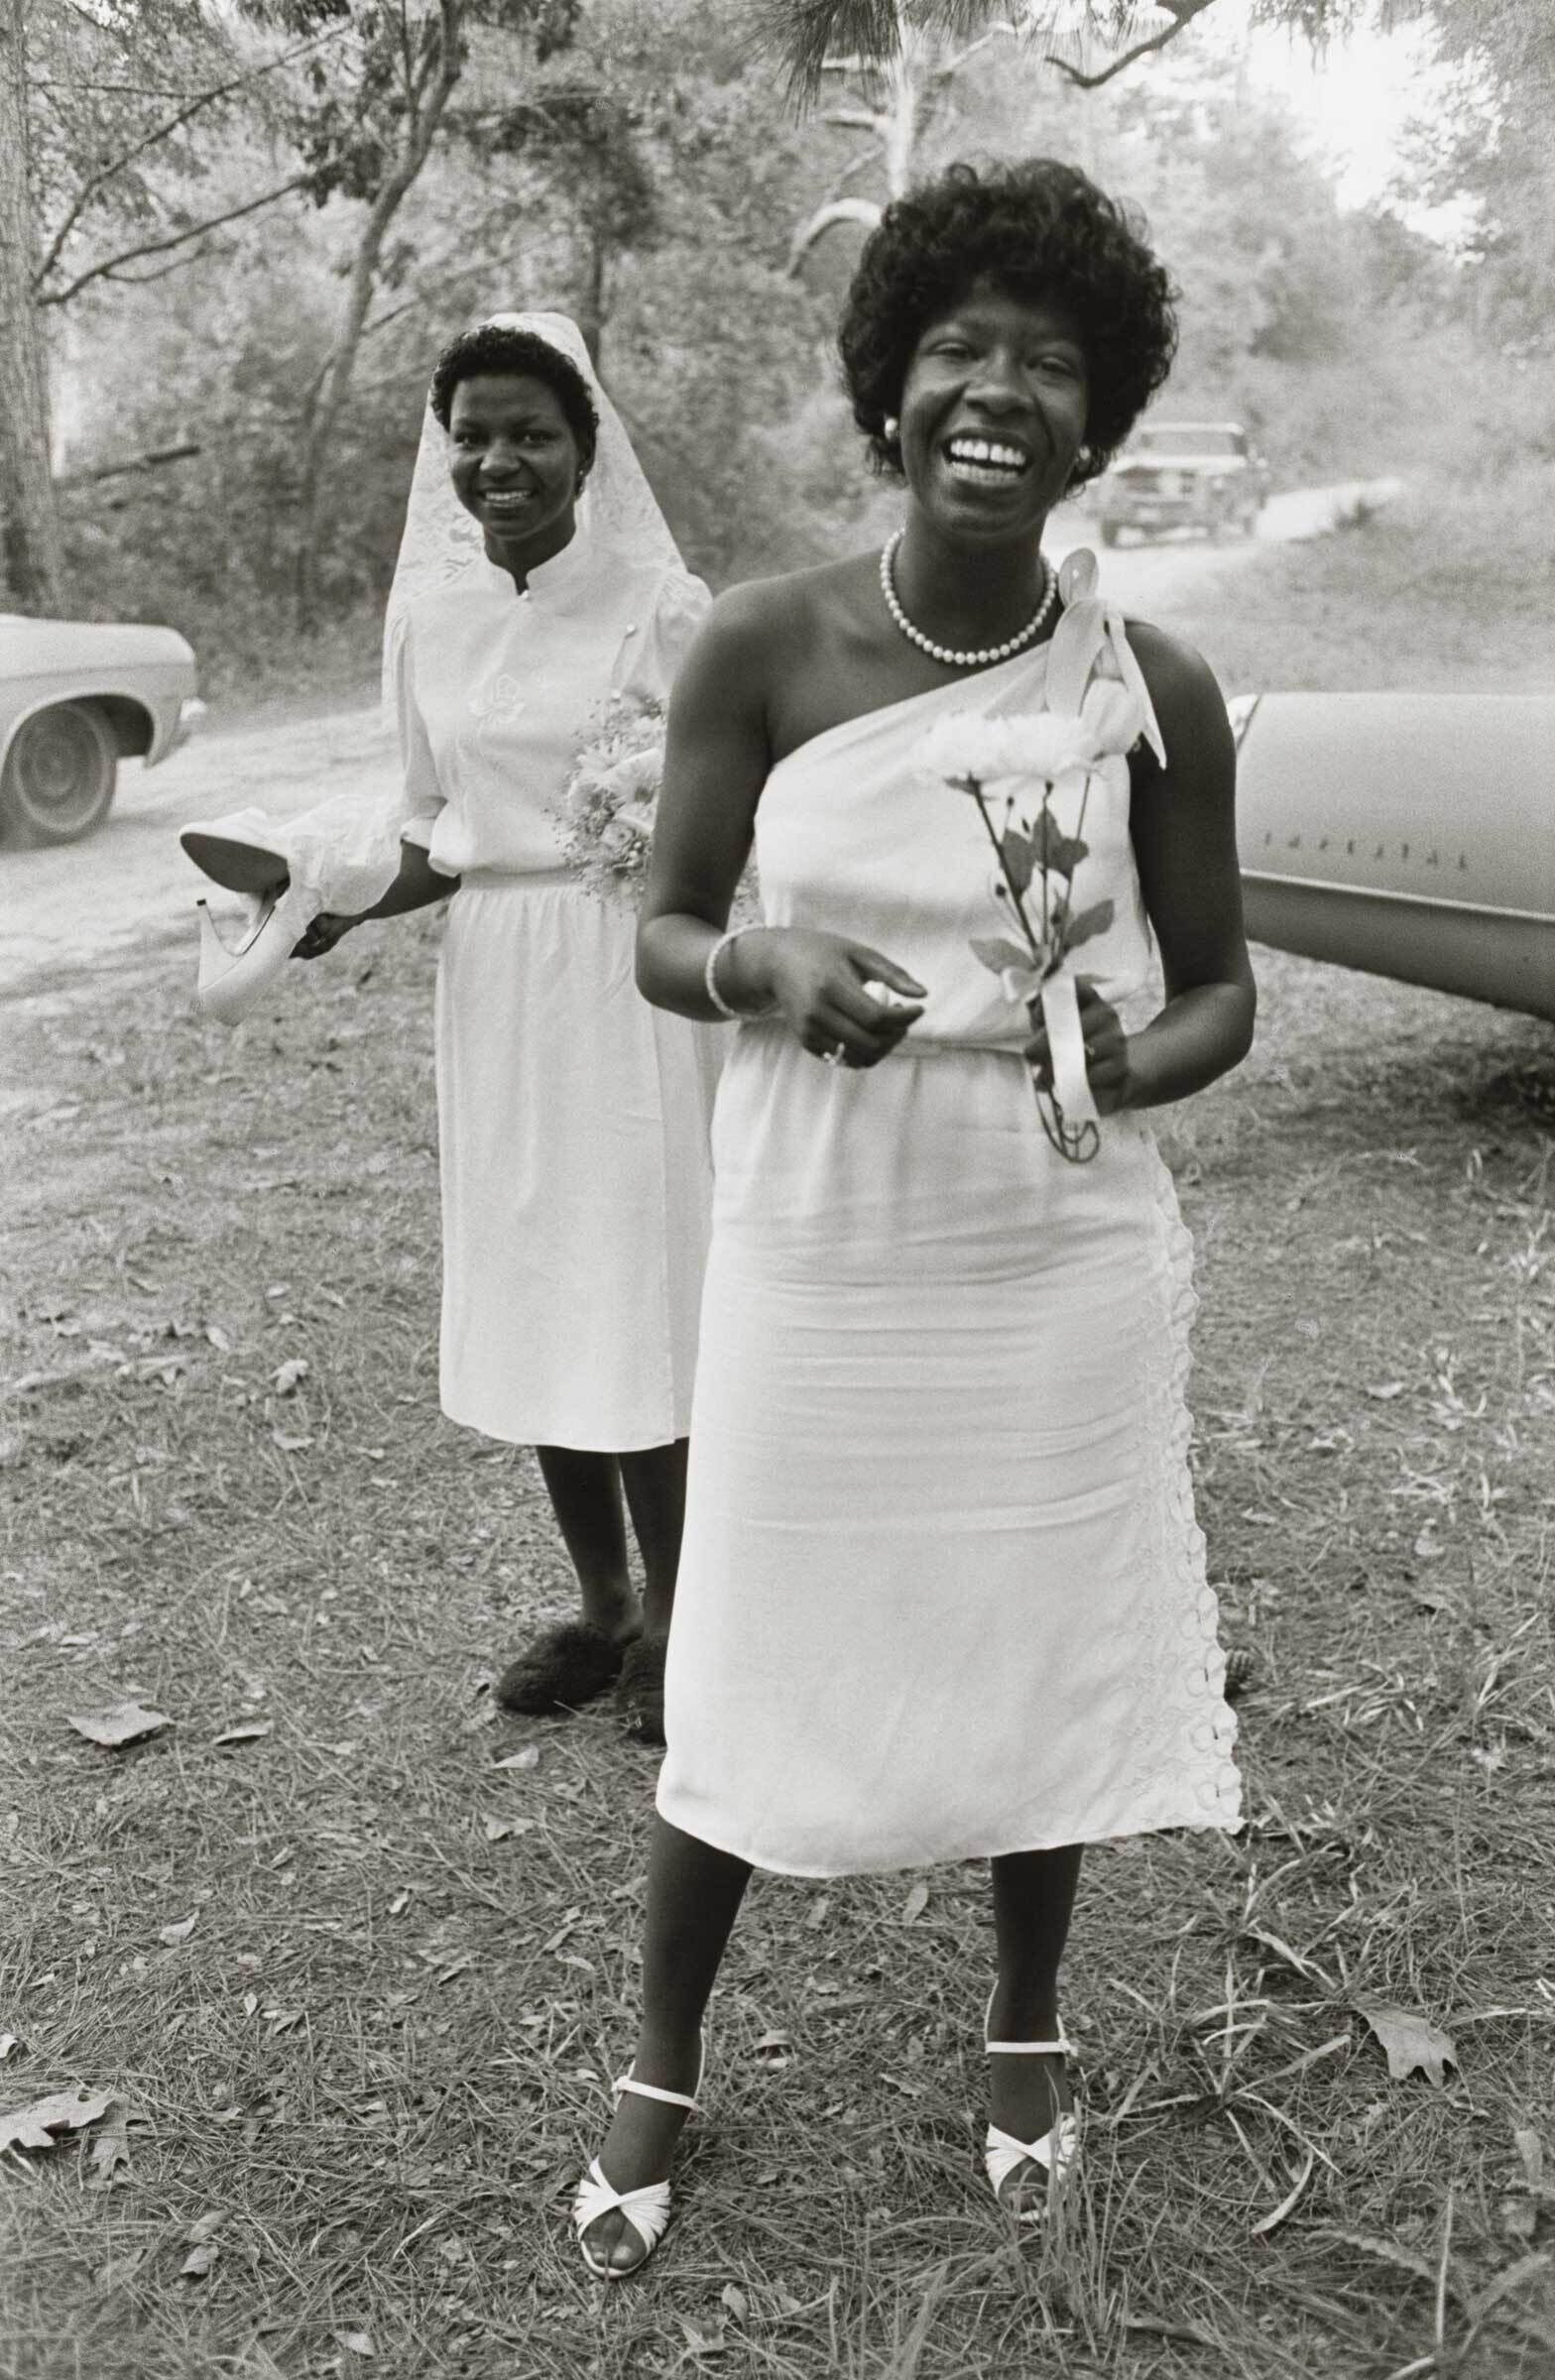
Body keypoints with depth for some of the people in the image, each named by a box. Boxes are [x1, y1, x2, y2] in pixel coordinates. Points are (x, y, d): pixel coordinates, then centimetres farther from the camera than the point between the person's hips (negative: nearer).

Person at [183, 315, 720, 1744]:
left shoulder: (660, 607, -8)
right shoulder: (429, 615, 6)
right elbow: (434, 828, 13)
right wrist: (341, 903, -3)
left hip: (630, 976, -5)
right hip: (493, 980, 5)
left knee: (636, 1293, -2)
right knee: (522, 1294, 10)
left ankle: (670, 1623, 16)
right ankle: (599, 1606, 27)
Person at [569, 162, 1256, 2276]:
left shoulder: (1153, 692, -7)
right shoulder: (763, 649, -9)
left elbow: (1220, 993, 2)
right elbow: (661, 936, -1)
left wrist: (1130, 1065, -20)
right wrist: (764, 966, -24)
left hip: (1062, 1269, 1)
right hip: (816, 1266, 0)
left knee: (1043, 1656, 15)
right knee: (749, 1678, 10)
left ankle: (1028, 2022, 44)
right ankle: (662, 2065, 37)